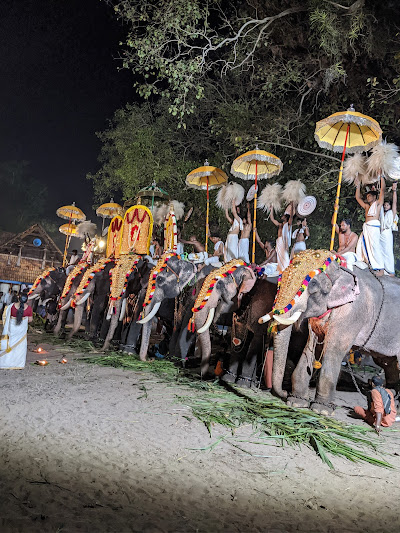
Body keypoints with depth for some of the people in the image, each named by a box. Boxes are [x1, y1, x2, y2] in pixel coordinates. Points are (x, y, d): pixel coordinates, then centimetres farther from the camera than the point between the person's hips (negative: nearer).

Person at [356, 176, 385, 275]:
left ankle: (381, 269, -19)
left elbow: (382, 190, 2)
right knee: (361, 246, 4)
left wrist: (381, 176, 5)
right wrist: (358, 186, 33)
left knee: (375, 246, -16)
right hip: (366, 228, 8)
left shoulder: (378, 203, 10)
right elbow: (358, 198, 34)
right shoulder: (366, 206, 27)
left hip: (374, 227, -8)